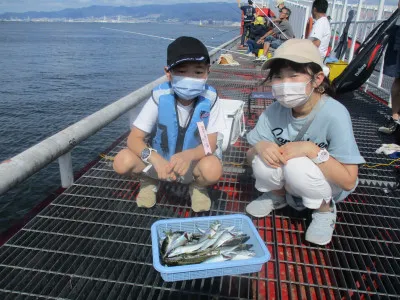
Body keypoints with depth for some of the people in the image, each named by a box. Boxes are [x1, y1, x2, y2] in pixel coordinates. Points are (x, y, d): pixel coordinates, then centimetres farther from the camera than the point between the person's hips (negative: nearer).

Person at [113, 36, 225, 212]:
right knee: (122, 161, -26)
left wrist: (188, 155, -40)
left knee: (213, 169, -34)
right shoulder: (160, 97, -19)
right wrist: (154, 158, -38)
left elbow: (210, 145, -17)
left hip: (192, 163, 0)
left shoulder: (210, 98, -19)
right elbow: (134, 138, -17)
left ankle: (198, 186, 5)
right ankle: (150, 181, 10)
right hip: (161, 161, 1)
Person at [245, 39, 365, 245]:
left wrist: (311, 150, -35)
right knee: (264, 159, -27)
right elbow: (250, 156, -8)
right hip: (289, 181, 3)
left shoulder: (334, 114, -28)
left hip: (331, 186, -3)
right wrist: (260, 147, -31)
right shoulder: (275, 110, -16)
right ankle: (277, 195, 8)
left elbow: (349, 181, -26)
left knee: (296, 165, -33)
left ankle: (325, 208, -1)